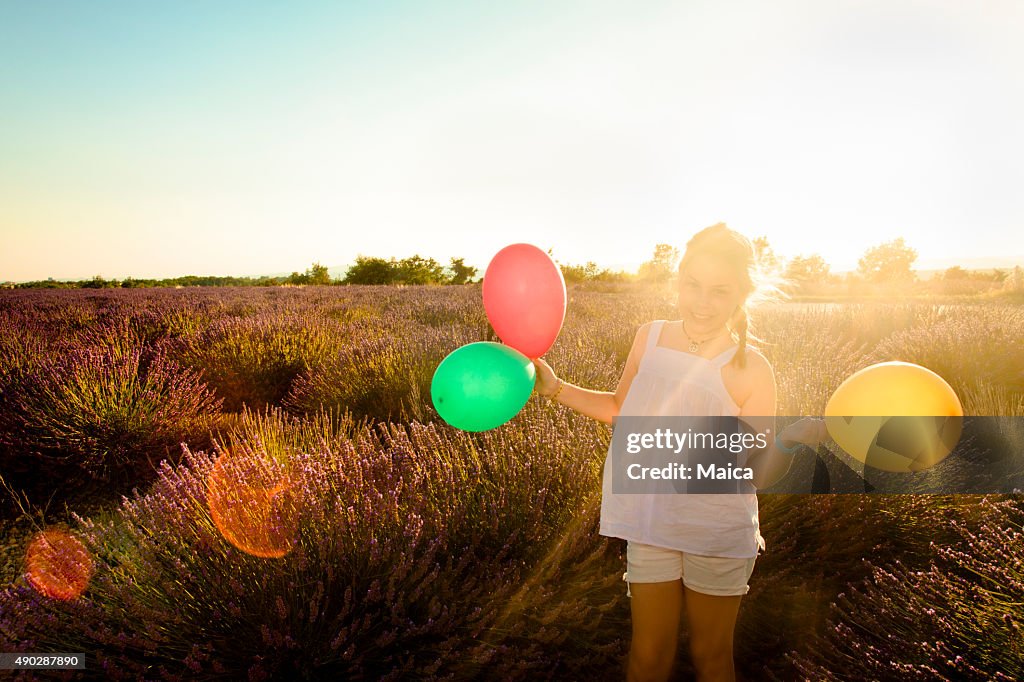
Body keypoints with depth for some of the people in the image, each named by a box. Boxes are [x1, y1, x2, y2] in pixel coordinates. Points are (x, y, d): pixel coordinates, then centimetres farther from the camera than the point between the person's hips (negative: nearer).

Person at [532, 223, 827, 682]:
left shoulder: (750, 372, -15)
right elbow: (622, 409, 11)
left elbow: (754, 475, -13)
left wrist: (789, 442, -32)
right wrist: (554, 388, 4)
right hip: (649, 524, 3)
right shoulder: (649, 337, -4)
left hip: (718, 535, -2)